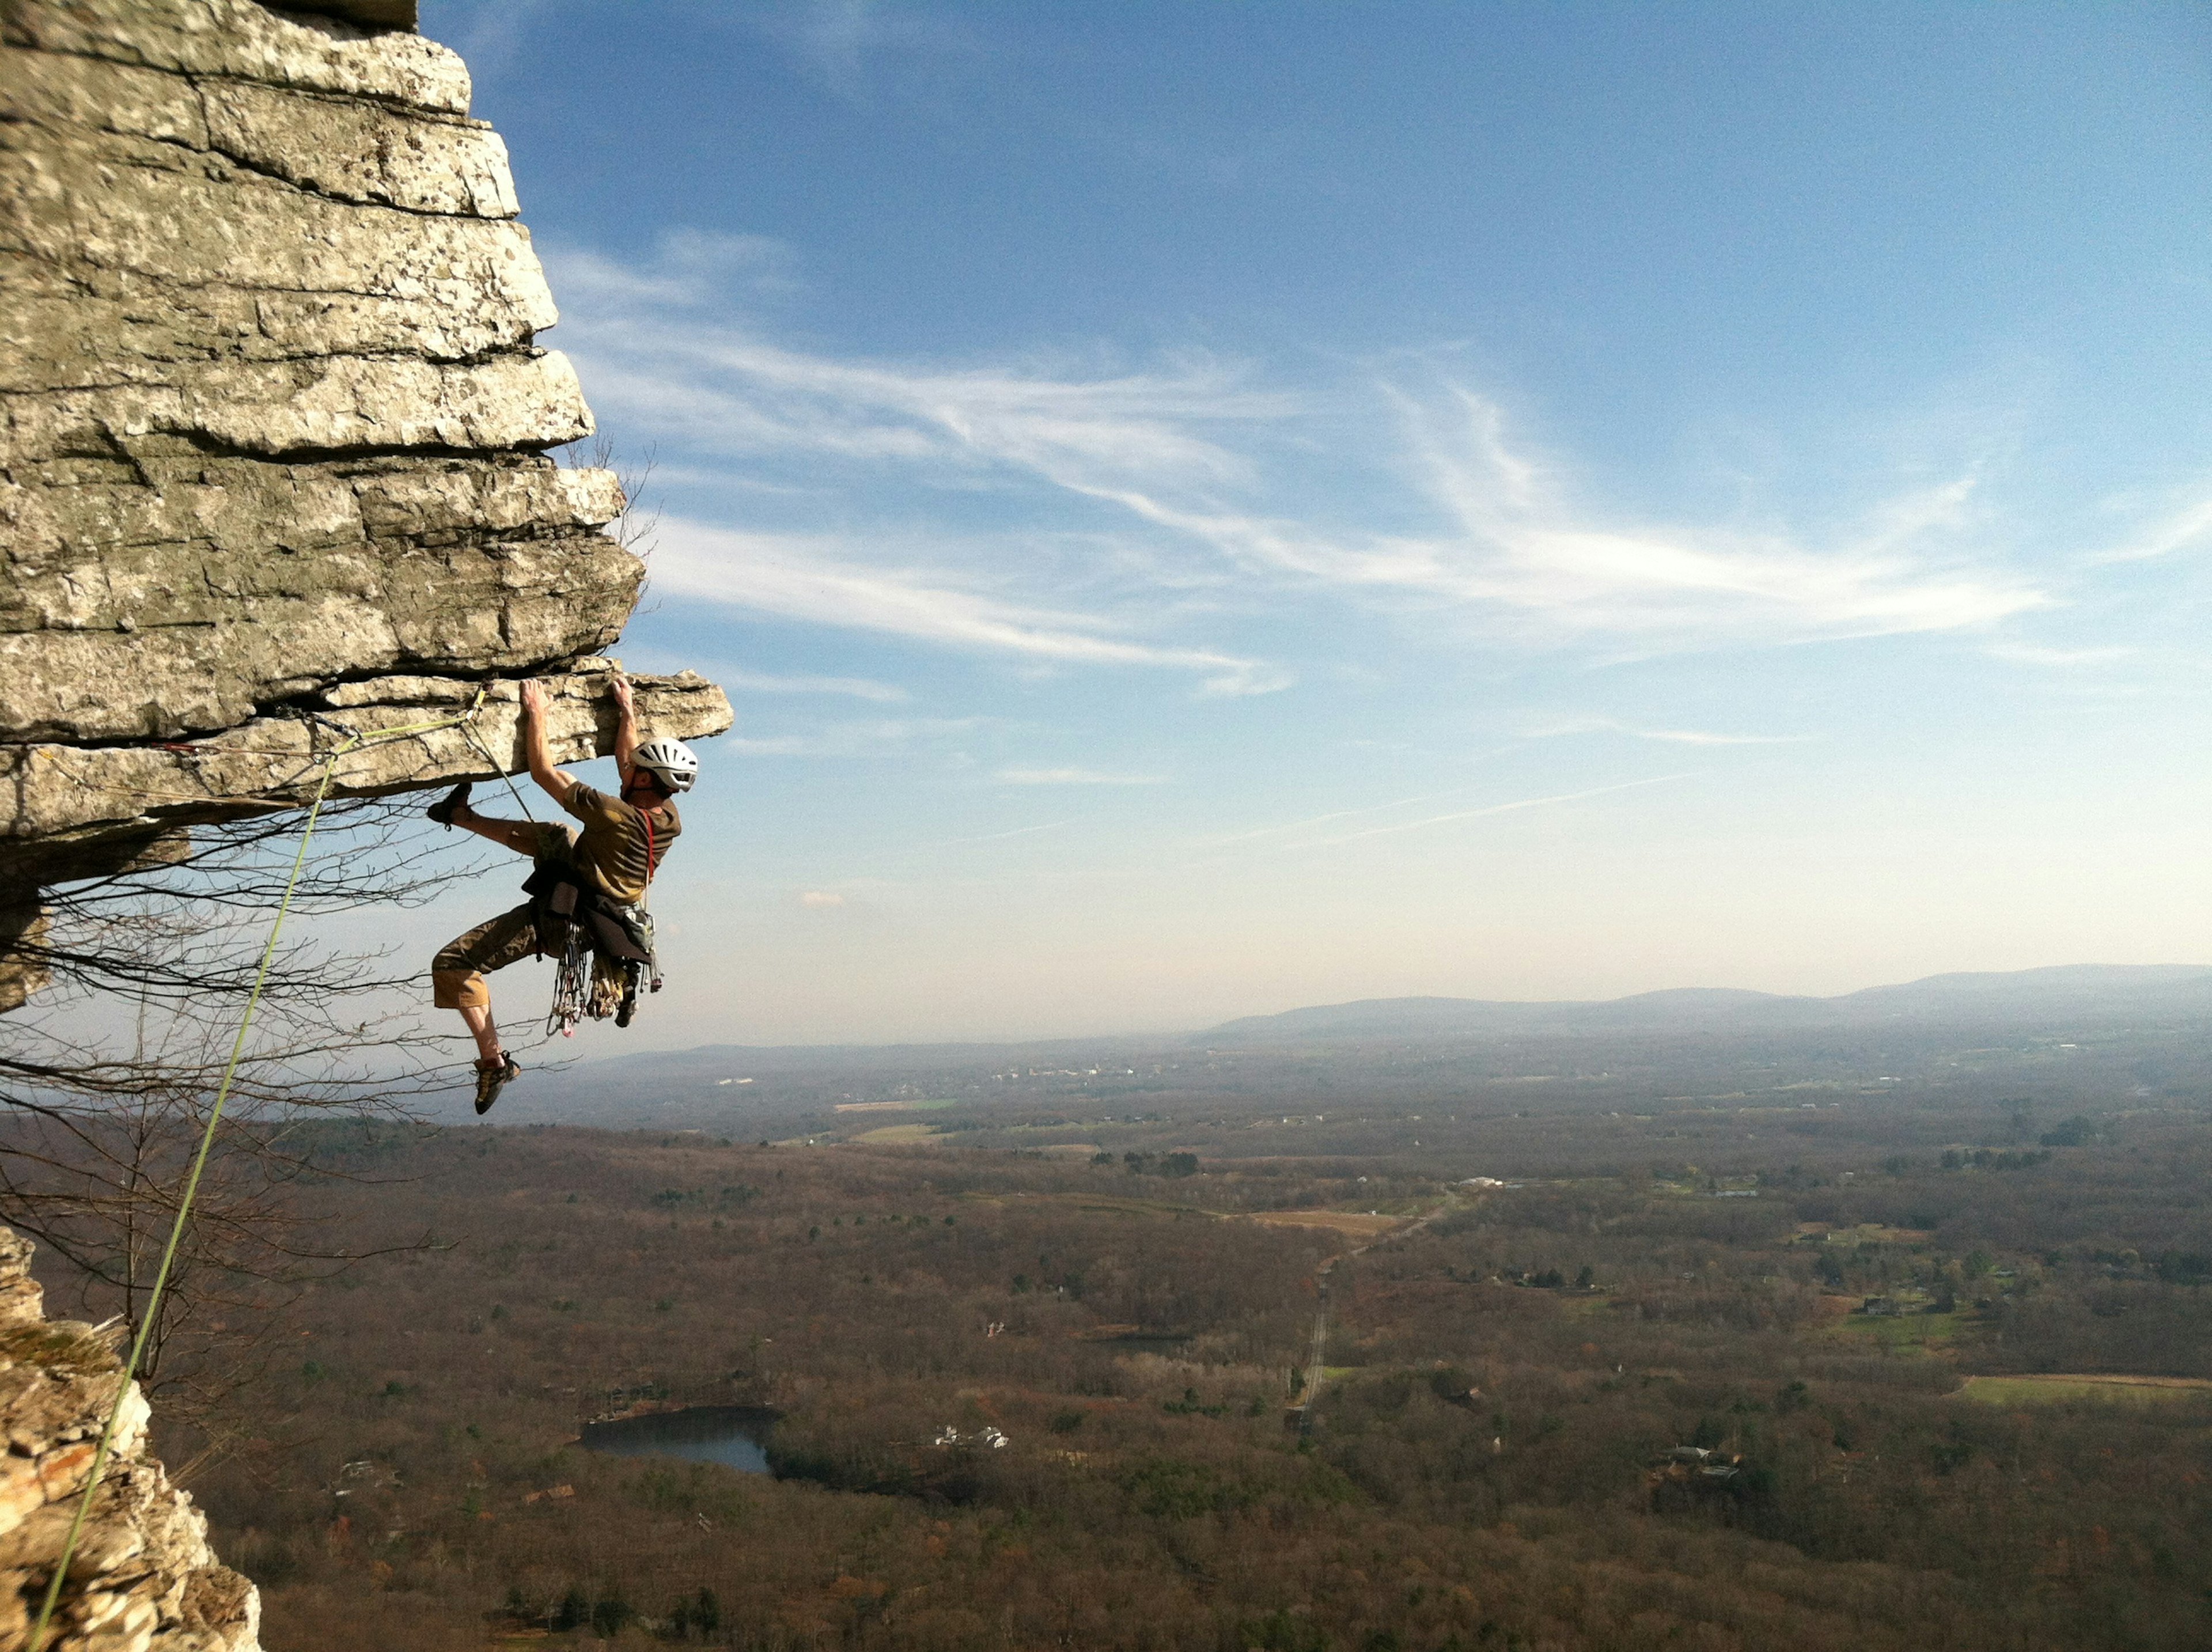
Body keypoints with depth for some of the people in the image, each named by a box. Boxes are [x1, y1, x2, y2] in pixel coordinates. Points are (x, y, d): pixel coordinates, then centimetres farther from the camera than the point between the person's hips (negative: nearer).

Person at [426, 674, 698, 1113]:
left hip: (556, 922, -9)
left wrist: (536, 712, -8)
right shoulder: (667, 817, -8)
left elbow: (543, 772, -19)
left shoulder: (613, 815, -30)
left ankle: (494, 1060, -4)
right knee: (552, 835, 30)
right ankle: (461, 817, 45)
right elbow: (626, 759, 13)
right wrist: (627, 711, 20)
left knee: (453, 963, -6)